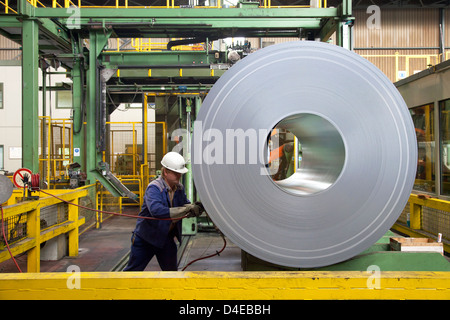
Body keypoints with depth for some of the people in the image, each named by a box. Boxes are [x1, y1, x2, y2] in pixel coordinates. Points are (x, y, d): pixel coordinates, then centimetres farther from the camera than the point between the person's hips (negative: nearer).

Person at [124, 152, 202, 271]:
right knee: (133, 270, 8)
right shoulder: (153, 188, -25)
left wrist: (195, 207, -21)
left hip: (166, 238, 6)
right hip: (146, 238, -5)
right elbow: (157, 211, -42)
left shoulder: (180, 188, -3)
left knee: (171, 270, 14)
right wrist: (188, 210, -44)